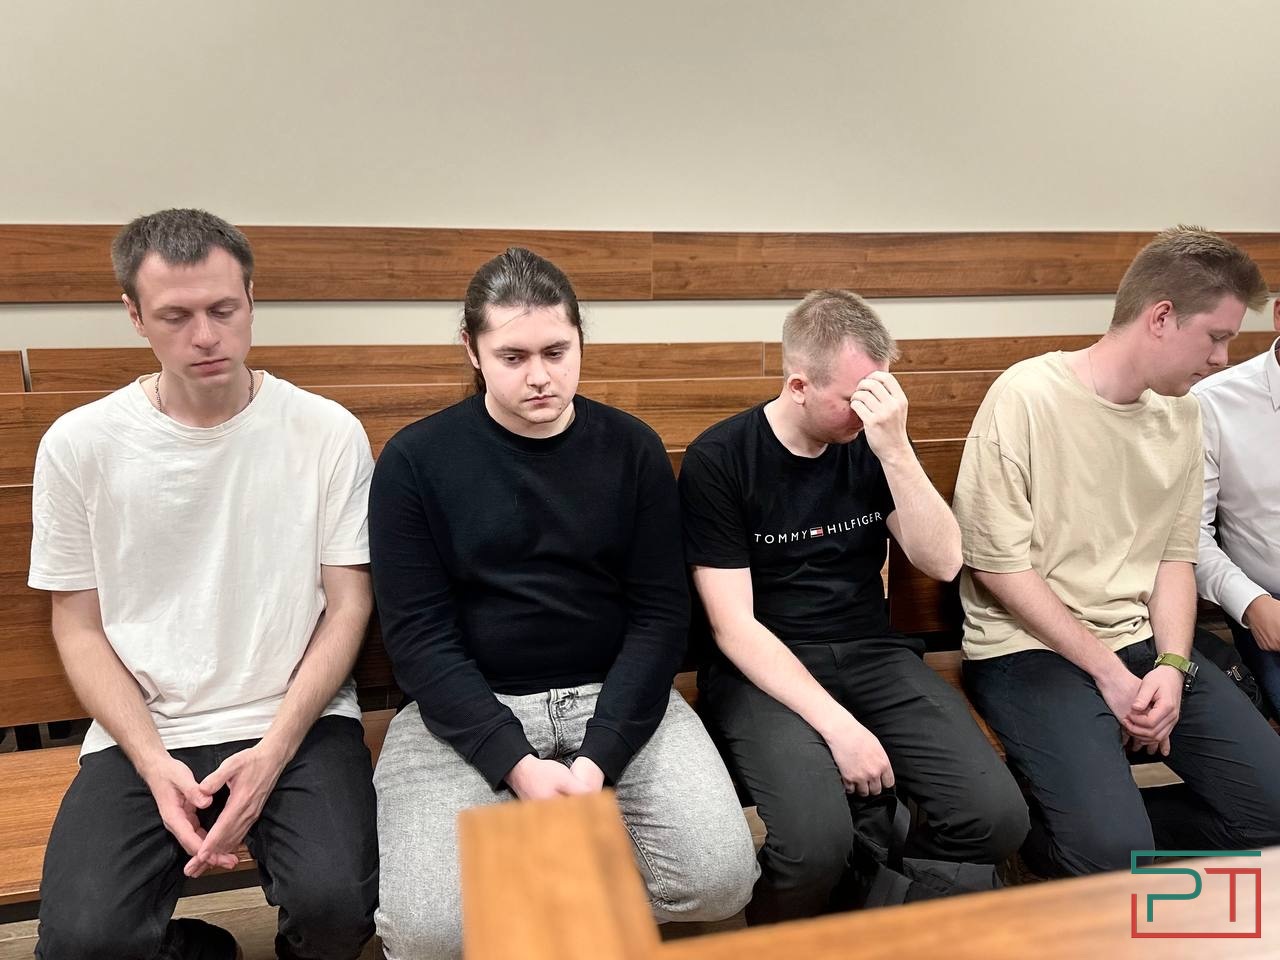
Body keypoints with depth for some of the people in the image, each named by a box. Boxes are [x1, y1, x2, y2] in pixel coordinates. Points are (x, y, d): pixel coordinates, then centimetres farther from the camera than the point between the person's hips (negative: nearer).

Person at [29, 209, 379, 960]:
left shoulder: (328, 432, -5)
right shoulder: (80, 445, -1)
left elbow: (348, 606, -2)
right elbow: (79, 628, 4)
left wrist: (273, 750, -13)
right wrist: (155, 764, -10)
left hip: (302, 722, -1)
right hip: (142, 734, 2)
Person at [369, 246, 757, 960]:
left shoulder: (633, 449, 1)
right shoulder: (416, 460, -4)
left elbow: (661, 613, -2)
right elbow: (419, 636, -7)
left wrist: (599, 757, -15)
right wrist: (515, 763, -19)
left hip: (616, 696, 2)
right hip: (468, 708, -1)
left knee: (722, 880, -17)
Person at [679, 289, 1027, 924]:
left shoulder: (870, 444, 5)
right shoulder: (718, 460, -8)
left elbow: (942, 562, -3)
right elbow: (734, 626, -12)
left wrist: (894, 448, -15)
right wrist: (838, 725, -20)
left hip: (872, 655, 5)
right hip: (764, 670, -4)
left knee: (998, 817, -17)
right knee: (816, 842, -31)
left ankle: (861, 890, 10)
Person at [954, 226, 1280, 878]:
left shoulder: (1182, 413, 8)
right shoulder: (1028, 397, -14)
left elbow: (1176, 555, 10)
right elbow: (999, 564, -15)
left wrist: (1171, 665, -7)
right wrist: (1109, 674, -13)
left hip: (1143, 641, 7)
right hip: (1031, 649, -7)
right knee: (1113, 849, -22)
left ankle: (1077, 829, 10)